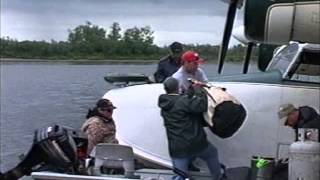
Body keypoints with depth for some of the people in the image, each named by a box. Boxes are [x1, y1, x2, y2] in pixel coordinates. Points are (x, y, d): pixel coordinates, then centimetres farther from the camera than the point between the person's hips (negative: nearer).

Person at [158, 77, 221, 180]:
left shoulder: (164, 106, 8)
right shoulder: (183, 101, -15)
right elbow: (200, 106, -28)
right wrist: (198, 91, -12)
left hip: (177, 149, 4)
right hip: (196, 144, -4)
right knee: (212, 153, 28)